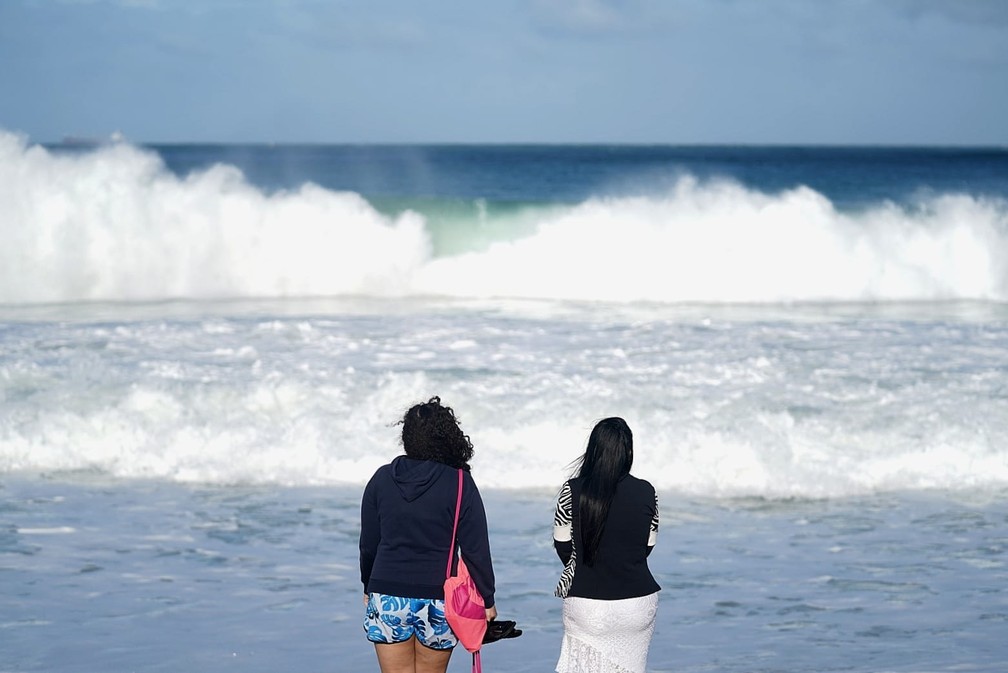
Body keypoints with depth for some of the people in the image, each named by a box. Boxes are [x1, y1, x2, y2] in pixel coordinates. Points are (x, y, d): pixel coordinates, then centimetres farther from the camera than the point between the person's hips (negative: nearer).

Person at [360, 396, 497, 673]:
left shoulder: (382, 479, 0)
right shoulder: (460, 484, -8)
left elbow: (368, 544, 7)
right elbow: (476, 550, -7)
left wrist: (368, 588, 22)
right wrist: (487, 600, 3)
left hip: (387, 597, 1)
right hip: (438, 599, -1)